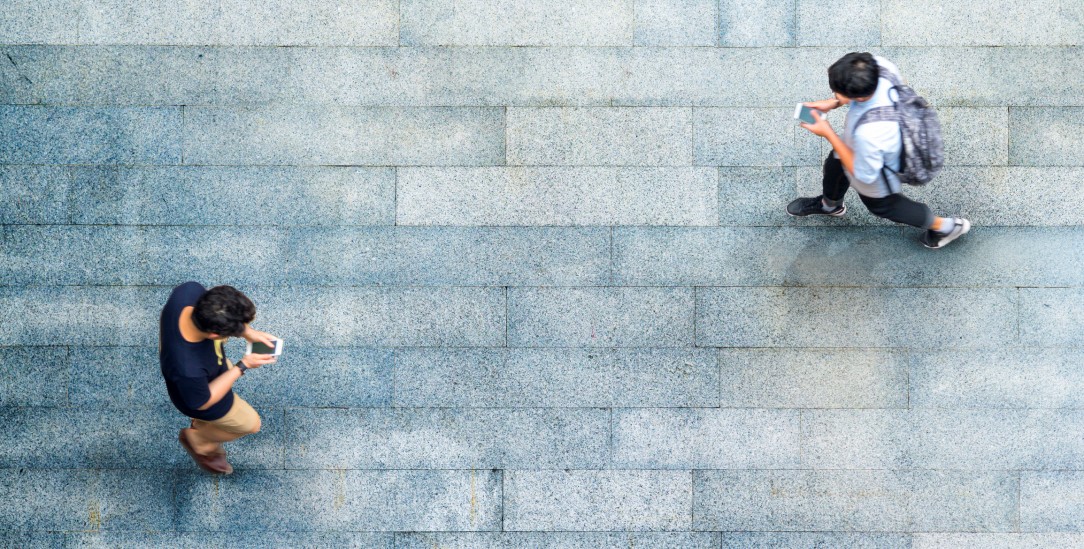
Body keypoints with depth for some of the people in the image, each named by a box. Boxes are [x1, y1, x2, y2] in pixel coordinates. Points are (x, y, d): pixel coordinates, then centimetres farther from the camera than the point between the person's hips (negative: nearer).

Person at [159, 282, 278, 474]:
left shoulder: (189, 292, -36)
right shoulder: (188, 370, -49)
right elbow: (202, 402, -26)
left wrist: (247, 332, -20)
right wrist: (242, 366, -24)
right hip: (203, 394, -5)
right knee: (249, 423, 23)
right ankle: (197, 439, 47)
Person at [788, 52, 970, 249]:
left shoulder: (869, 134, -51)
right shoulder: (879, 66, -35)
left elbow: (864, 174, -29)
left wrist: (828, 133, -28)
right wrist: (833, 103, -16)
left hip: (875, 182, -6)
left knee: (881, 205, 29)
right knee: (834, 165, 34)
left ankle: (944, 226, 52)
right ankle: (830, 205, 69)